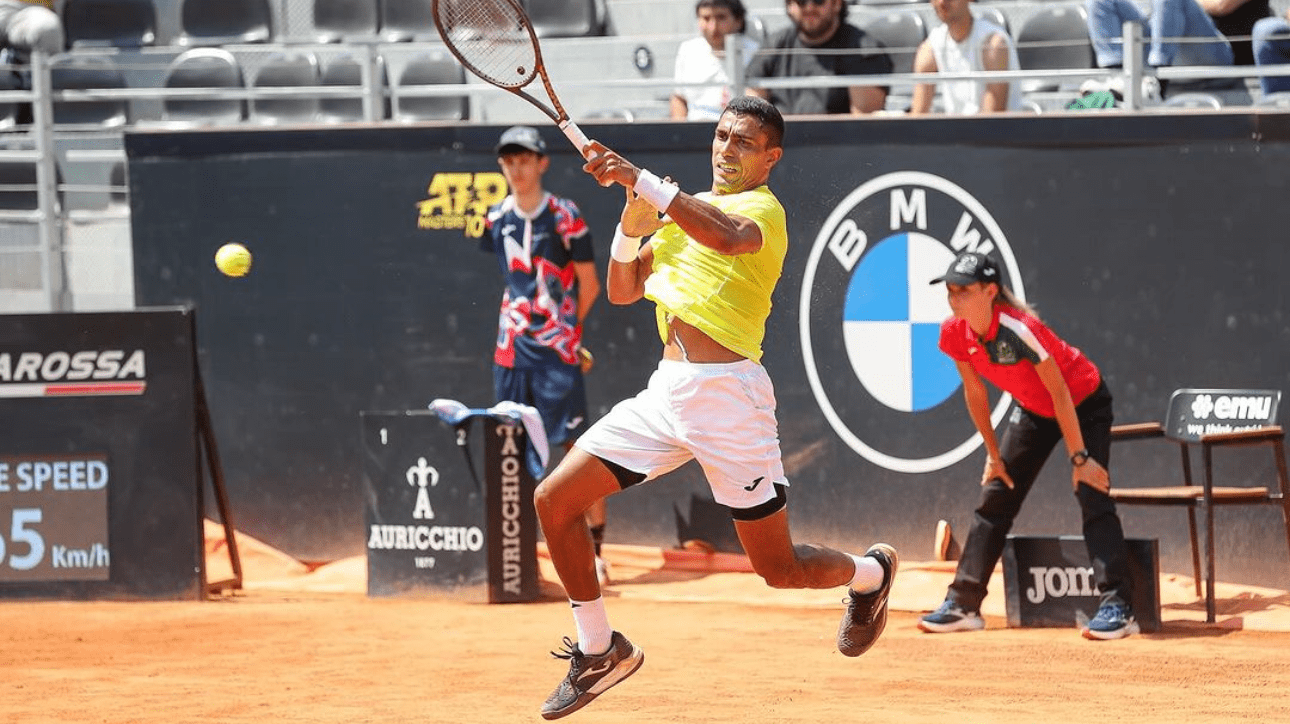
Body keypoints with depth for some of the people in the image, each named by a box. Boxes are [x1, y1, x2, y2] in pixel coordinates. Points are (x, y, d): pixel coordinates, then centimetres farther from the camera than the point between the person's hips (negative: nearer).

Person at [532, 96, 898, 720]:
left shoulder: (763, 208, -6)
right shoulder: (686, 210, 19)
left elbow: (728, 237, -31)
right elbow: (622, 290, 18)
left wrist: (643, 181, -35)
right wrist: (633, 218, 1)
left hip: (728, 393, -7)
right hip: (666, 389, 7)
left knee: (780, 570, -1)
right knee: (554, 500, -3)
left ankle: (869, 572, 33)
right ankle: (600, 649, 12)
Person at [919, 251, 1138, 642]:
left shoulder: (1017, 329, -35)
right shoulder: (955, 333, -16)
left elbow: (1060, 392, -29)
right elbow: (975, 392, 0)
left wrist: (1079, 457, -27)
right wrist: (994, 455, 3)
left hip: (1083, 404, -7)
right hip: (1033, 410, 7)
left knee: (1093, 497, -21)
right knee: (994, 499, 7)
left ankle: (1118, 608, -26)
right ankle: (962, 605, 13)